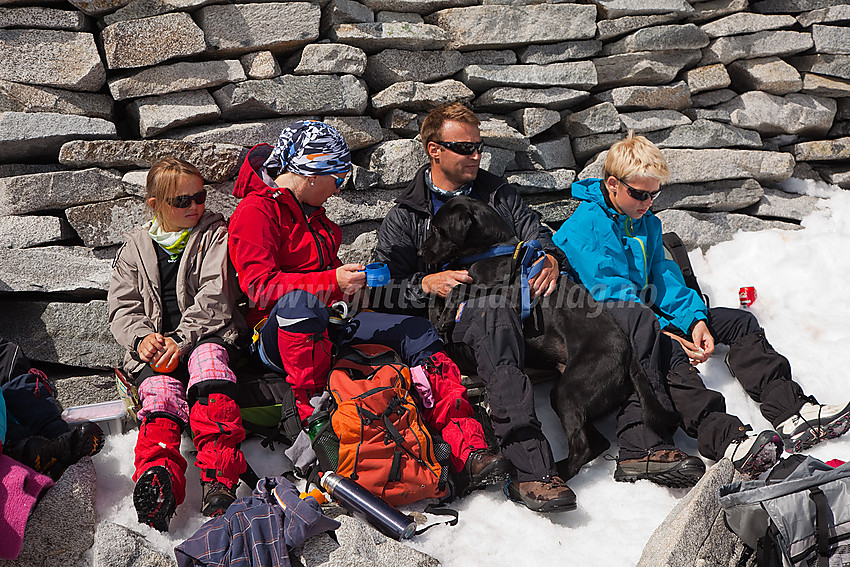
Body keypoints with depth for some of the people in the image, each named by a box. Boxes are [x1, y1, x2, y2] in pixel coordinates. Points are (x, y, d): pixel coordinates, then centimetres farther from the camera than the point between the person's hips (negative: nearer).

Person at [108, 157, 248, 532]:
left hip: (205, 335, -2)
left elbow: (213, 298, -3)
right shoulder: (136, 247, 19)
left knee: (207, 360, -37)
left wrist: (181, 339, -18)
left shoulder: (214, 235, 10)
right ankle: (157, 481, -54)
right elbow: (122, 307, 14)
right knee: (161, 393, -30)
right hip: (154, 344, 2)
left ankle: (219, 482, -50)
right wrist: (141, 337, -10)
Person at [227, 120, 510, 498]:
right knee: (299, 301, -42)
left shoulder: (312, 215, 23)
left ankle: (468, 453, -25)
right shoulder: (256, 211, -6)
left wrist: (353, 280, 15)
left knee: (417, 331, -12)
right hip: (277, 336, -8)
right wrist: (332, 282, -25)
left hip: (326, 326, 8)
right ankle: (311, 409, -29)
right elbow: (259, 286, -19)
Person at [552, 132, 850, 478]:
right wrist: (670, 334, -26)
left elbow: (664, 279, 6)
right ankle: (722, 438, -55)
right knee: (667, 350, -38)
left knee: (740, 322, -1)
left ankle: (791, 412, -18)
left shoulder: (647, 222, 13)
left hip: (649, 315, 9)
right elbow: (611, 295, -21)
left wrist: (694, 320, -13)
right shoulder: (583, 228, -15)